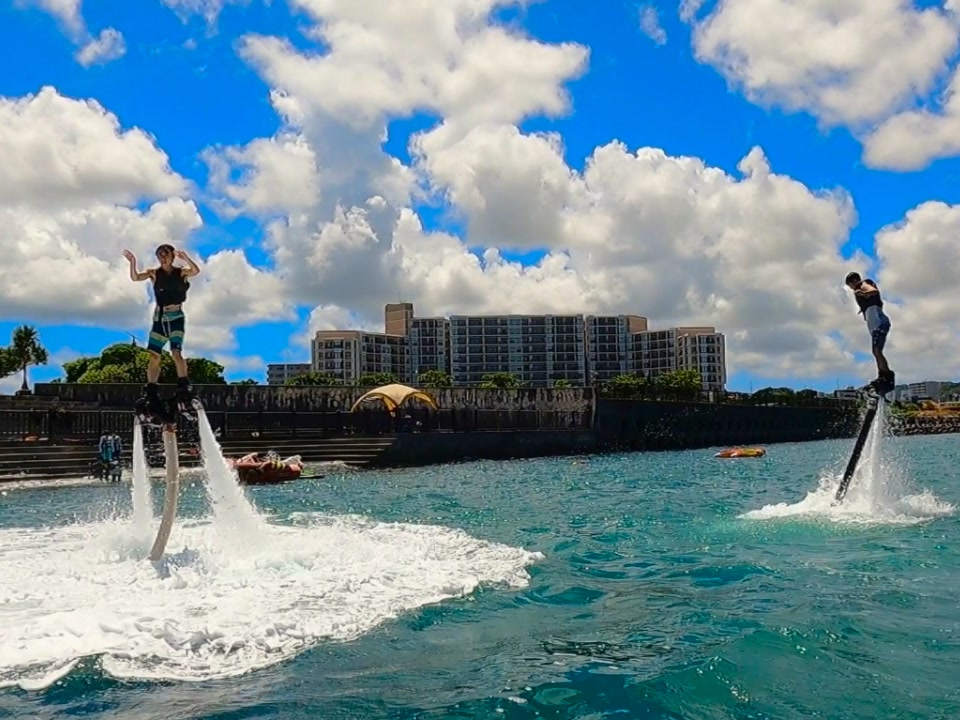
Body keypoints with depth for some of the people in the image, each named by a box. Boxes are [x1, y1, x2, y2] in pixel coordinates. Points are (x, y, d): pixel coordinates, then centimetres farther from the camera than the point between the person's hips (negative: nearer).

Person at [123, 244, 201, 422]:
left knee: (176, 352, -19)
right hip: (160, 317, 3)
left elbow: (196, 271, -22)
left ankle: (184, 389, -12)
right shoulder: (154, 273, 3)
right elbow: (135, 278, -11)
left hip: (176, 316, -3)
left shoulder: (180, 272, -3)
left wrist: (185, 258, -37)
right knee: (154, 356, 2)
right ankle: (151, 394, 8)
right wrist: (133, 262, -27)